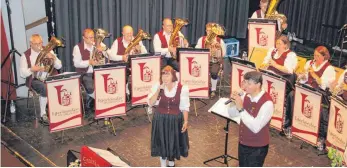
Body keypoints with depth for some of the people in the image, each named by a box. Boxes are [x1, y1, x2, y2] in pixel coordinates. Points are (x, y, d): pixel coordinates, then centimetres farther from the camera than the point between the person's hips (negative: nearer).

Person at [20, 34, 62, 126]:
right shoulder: (26, 55, 1)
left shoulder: (48, 51, 9)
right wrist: (32, 69, -24)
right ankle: (43, 115, -22)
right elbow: (22, 74, -4)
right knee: (45, 88, -35)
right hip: (35, 79, -3)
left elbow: (59, 66, 5)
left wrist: (53, 57, -15)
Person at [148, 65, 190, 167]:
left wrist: (185, 121, -9)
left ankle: (171, 161, 45)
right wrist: (159, 90, -24)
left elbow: (185, 107, -6)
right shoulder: (157, 86, -11)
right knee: (162, 142, 13)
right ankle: (163, 164, 35)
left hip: (175, 119, 0)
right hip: (160, 119, 1)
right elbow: (150, 103, -16)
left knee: (174, 142, 16)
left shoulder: (182, 88, -14)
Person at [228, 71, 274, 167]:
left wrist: (241, 108, -31)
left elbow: (255, 127, -32)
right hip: (242, 144, 6)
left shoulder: (267, 103, -25)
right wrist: (234, 101, -15)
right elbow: (232, 114, 5)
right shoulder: (245, 95, -6)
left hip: (257, 148, -6)